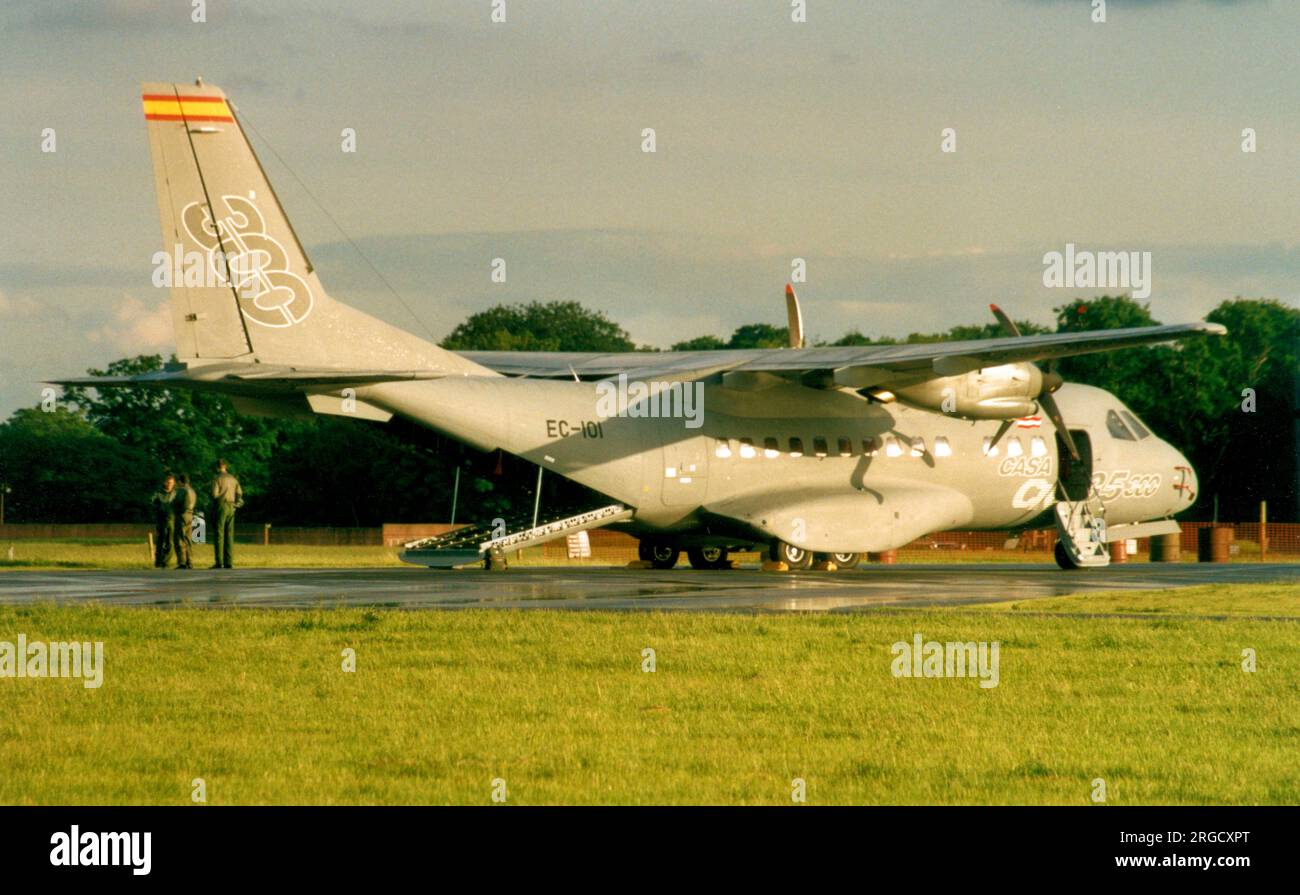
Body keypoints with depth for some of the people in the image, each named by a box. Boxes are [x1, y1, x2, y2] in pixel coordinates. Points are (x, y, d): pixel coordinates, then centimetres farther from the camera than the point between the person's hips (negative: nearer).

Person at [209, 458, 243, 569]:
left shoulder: (217, 479, -7)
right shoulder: (233, 479, 11)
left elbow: (214, 494, -14)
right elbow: (239, 493, 8)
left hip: (221, 507, -6)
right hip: (231, 508, 6)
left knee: (219, 535, -5)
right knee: (229, 536, 7)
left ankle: (219, 562, -11)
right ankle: (229, 562, 4)